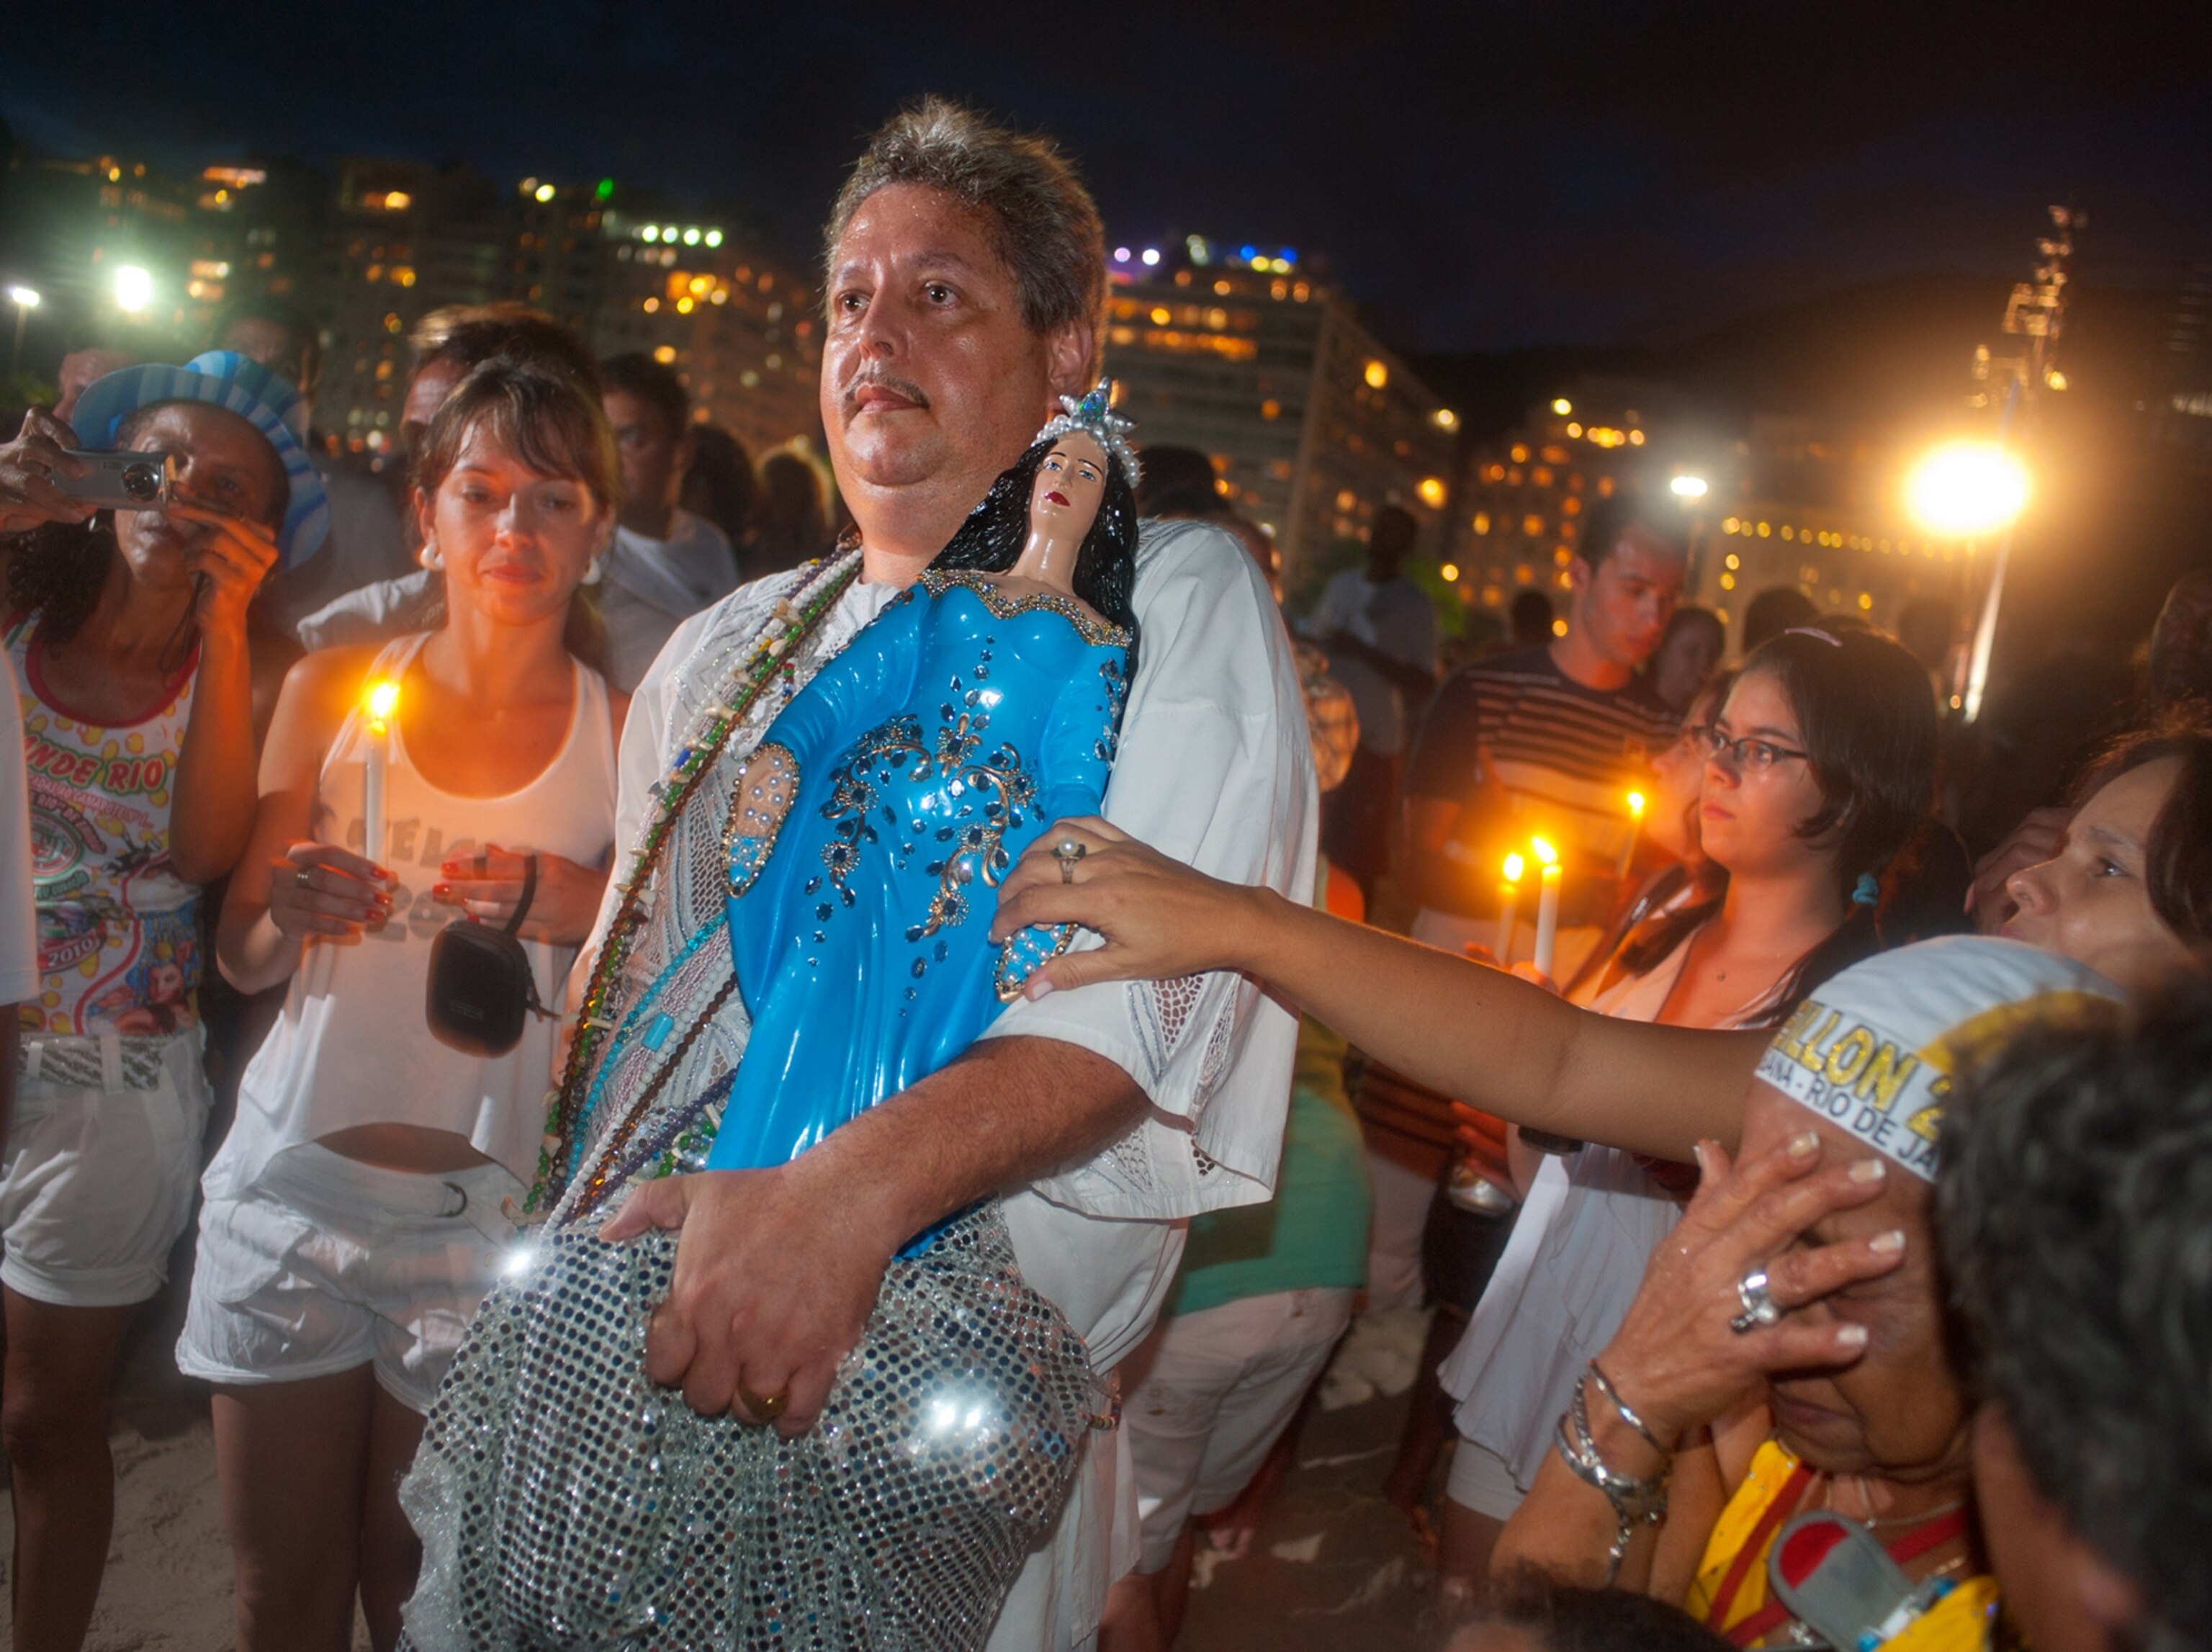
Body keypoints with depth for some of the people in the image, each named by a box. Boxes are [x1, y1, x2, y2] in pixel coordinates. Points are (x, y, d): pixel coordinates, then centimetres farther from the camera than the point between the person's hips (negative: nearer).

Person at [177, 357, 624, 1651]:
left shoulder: (629, 731, -2)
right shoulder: (332, 690, 4)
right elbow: (242, 958, 8)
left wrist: (581, 910, -21)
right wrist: (291, 917, -14)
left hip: (489, 1207, -2)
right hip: (295, 1178, 2)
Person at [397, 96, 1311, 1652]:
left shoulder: (1178, 598, -4)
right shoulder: (725, 651, 13)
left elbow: (1162, 975, -19)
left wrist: (851, 1188, -33)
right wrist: (542, 1275, 8)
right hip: (612, 1345, 5)